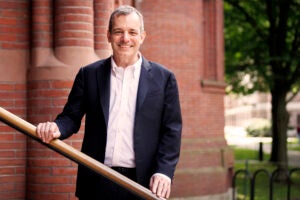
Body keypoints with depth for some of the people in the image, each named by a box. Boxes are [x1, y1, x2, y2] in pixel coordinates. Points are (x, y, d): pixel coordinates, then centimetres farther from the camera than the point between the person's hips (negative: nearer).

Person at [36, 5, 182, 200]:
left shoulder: (164, 78, 5)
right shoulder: (89, 74, 8)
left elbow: (172, 130, 2)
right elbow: (72, 117, 8)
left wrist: (164, 171, -10)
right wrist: (57, 127, -15)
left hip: (143, 184, -1)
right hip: (97, 182, 1)